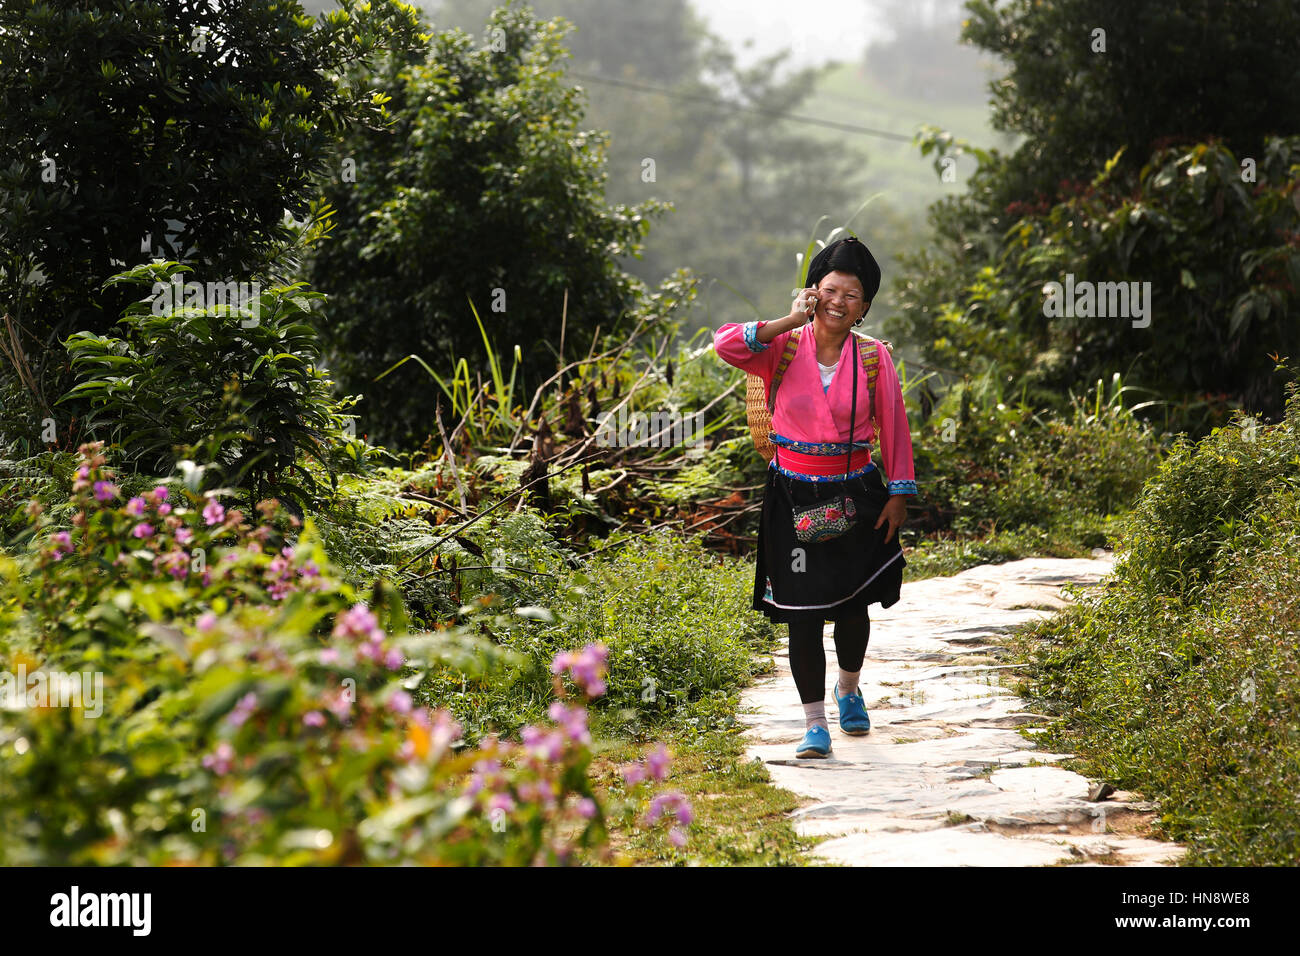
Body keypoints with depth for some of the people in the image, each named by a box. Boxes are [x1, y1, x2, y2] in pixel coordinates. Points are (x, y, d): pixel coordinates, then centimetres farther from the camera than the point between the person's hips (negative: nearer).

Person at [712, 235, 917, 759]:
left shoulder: (873, 358, -2)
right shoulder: (784, 349, -4)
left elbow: (894, 429, 2)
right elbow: (725, 344, -21)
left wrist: (899, 493, 0)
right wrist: (792, 321, -18)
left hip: (855, 494, 1)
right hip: (793, 495, -1)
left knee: (852, 605, 11)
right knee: (803, 612, -1)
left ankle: (849, 690, 41)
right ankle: (814, 724, 9)